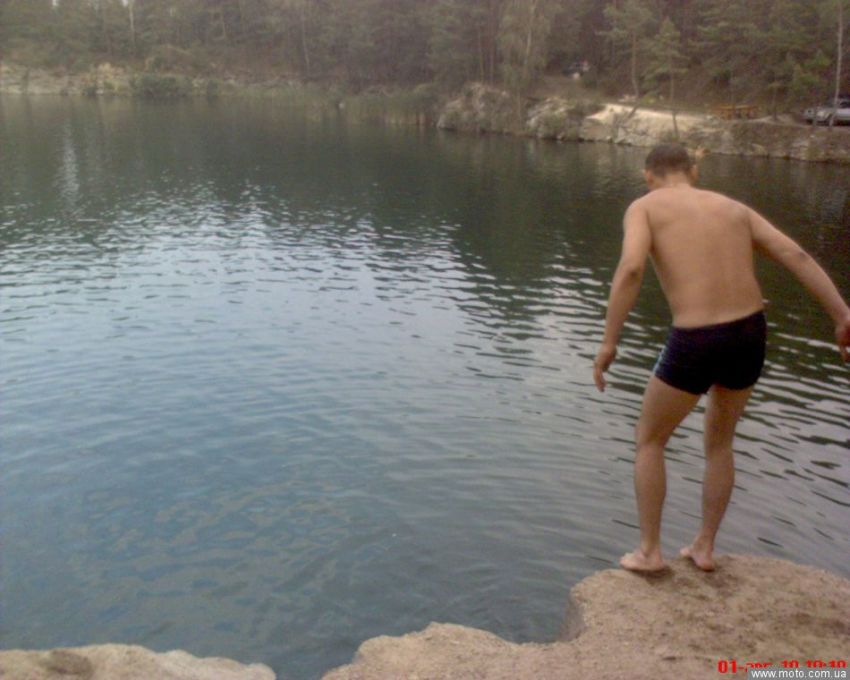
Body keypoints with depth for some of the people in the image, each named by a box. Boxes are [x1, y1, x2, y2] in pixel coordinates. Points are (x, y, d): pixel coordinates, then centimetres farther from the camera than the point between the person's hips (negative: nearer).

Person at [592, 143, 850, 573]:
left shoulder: (644, 207, 4)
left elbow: (631, 268, -16)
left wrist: (608, 344, -14)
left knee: (649, 440, 18)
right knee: (719, 442, 27)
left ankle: (649, 551, 24)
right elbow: (796, 255, 6)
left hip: (696, 343, -5)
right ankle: (704, 547, 35)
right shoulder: (733, 207, 18)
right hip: (750, 334, 5)